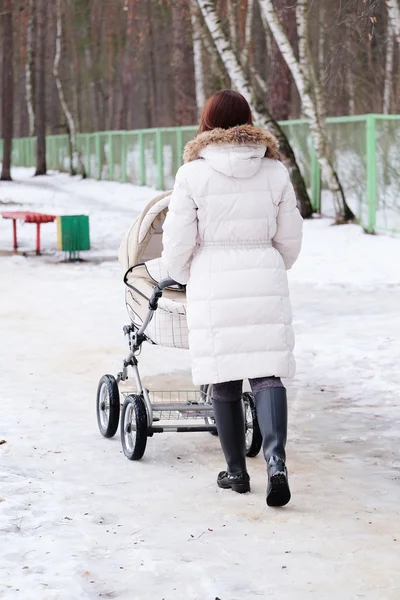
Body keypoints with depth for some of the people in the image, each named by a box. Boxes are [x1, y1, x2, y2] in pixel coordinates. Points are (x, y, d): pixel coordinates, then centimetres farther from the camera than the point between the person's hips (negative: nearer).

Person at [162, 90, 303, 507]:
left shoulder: (193, 174, -5)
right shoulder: (275, 172, 3)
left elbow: (177, 244, -4)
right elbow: (289, 241, 9)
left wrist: (185, 277, 17)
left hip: (213, 286, -1)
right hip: (265, 281, 2)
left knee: (225, 380, 9)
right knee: (267, 373, 1)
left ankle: (236, 471, 17)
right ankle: (275, 460, -18)